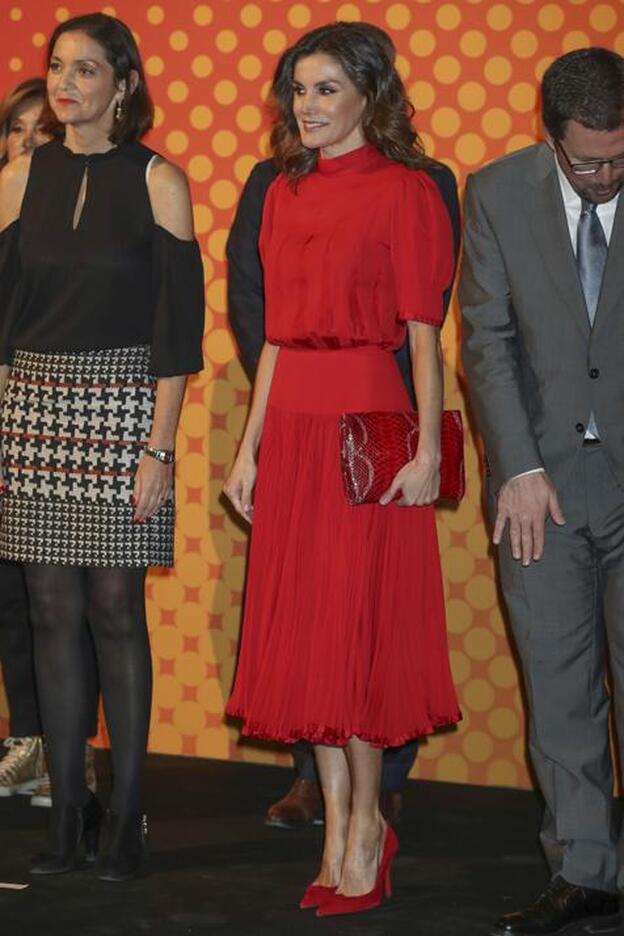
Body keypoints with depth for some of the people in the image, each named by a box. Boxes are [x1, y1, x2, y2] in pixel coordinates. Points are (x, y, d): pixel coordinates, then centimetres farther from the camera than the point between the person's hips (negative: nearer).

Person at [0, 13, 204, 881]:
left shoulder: (156, 180, -2)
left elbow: (178, 322, -5)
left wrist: (158, 447, -11)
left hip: (121, 408, -3)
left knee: (115, 608, -3)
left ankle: (125, 815, 6)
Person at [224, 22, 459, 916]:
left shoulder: (404, 191, -5)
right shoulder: (285, 193, 14)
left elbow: (423, 332, -8)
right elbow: (276, 332, 14)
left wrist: (427, 449, -14)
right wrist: (249, 446, 10)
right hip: (291, 421, 6)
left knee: (358, 627, -1)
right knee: (302, 630, 7)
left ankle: (365, 824, 13)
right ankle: (339, 826, 17)